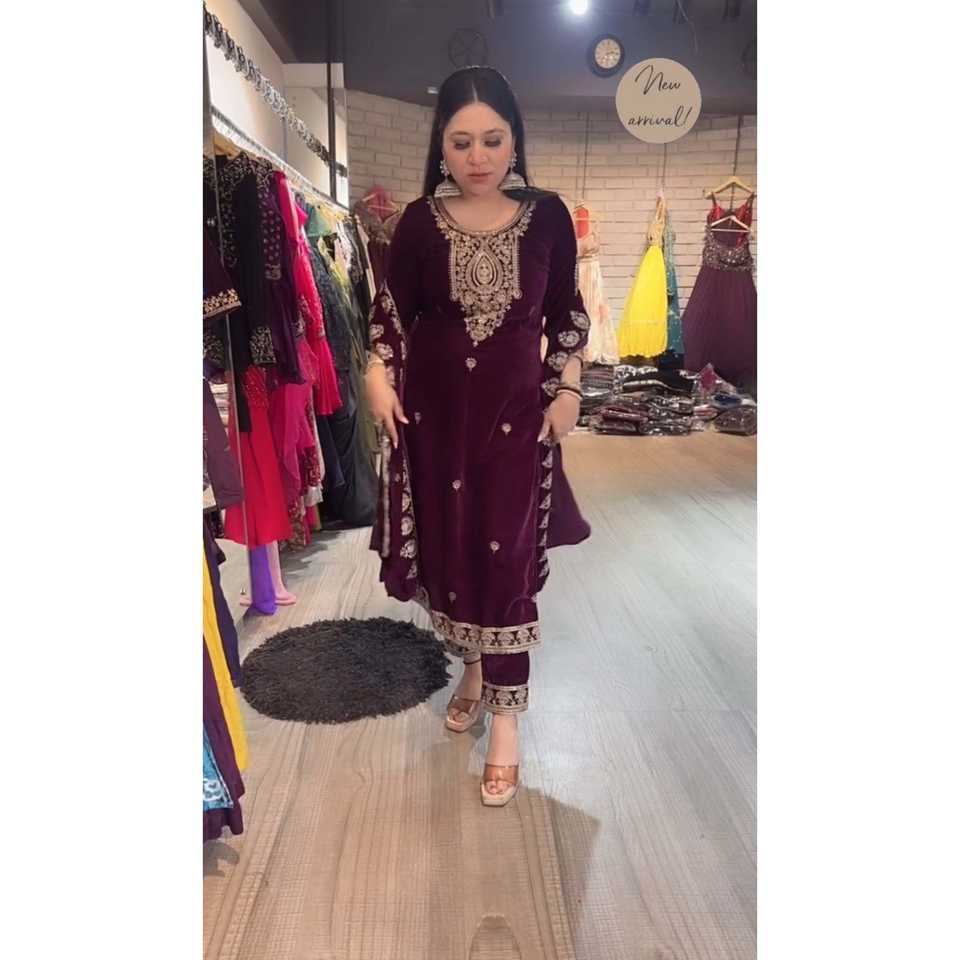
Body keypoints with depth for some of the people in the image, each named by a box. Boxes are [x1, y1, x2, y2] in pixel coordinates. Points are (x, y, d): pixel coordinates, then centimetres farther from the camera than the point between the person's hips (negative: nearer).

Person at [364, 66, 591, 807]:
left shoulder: (547, 217, 0)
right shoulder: (419, 221, 0)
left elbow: (567, 314, 6)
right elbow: (391, 310, 6)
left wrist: (567, 390, -1)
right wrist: (379, 375, -9)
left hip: (516, 410, -1)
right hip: (434, 409, 2)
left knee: (507, 559, -2)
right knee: (448, 549, 9)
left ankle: (506, 719, 12)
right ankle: (473, 669, 34)